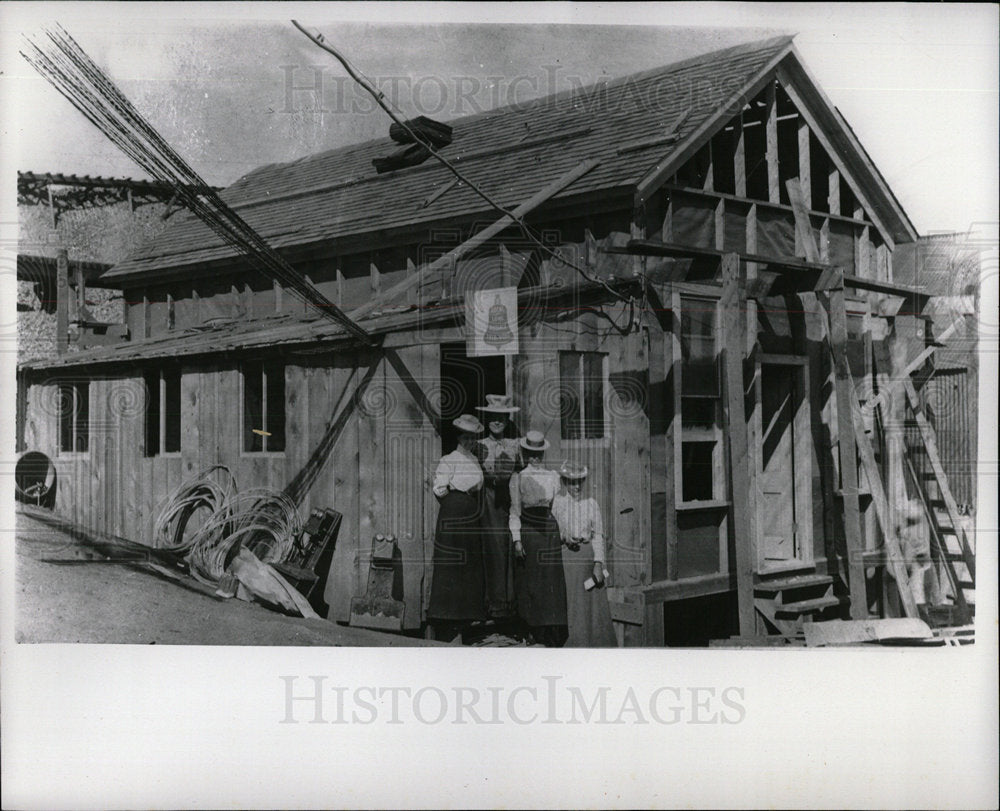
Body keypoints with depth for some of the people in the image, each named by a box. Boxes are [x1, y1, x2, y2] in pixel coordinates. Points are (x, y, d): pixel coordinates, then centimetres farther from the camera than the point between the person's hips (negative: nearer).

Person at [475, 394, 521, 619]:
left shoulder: (514, 446, 10)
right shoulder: (480, 446, 6)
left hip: (510, 501, 1)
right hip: (489, 502, -1)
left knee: (510, 549, -1)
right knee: (493, 549, -4)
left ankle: (511, 600, 7)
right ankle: (496, 602, 2)